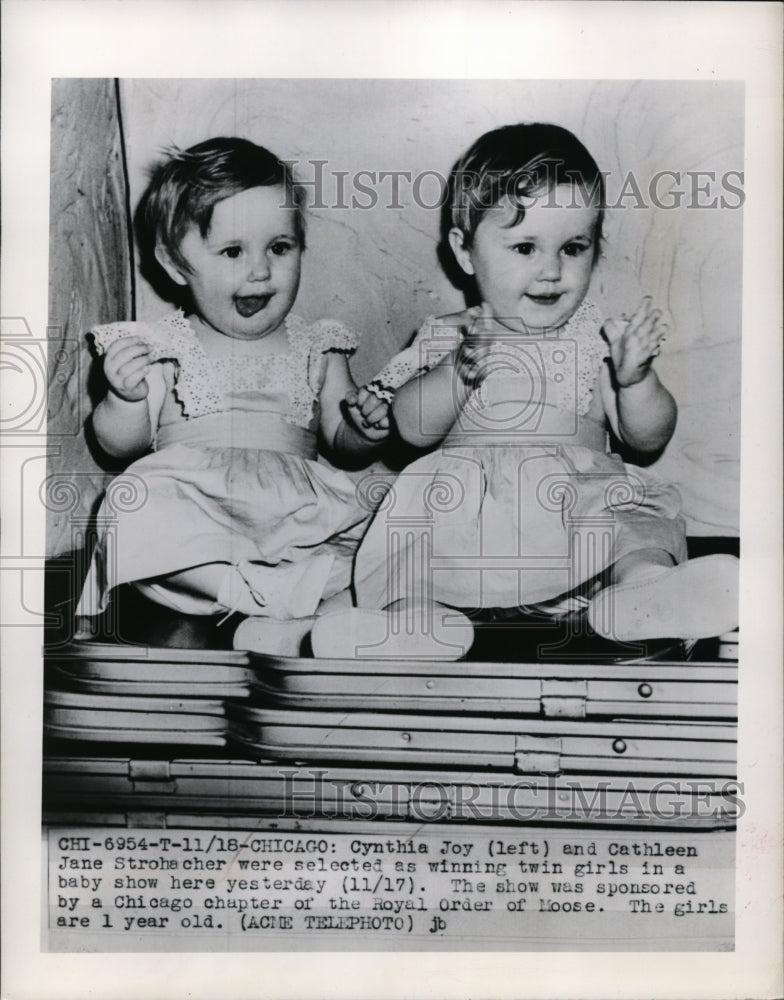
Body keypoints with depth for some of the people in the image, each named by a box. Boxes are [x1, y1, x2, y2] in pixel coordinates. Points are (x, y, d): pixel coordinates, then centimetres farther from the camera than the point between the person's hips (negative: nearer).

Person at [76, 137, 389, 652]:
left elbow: (344, 447, 13)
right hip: (189, 503, 0)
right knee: (135, 505, -32)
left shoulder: (316, 348, 16)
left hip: (295, 503, 1)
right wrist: (126, 397, -14)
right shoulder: (158, 347, 11)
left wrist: (365, 430, -10)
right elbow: (119, 445, 7)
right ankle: (280, 598, -27)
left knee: (368, 528, -26)